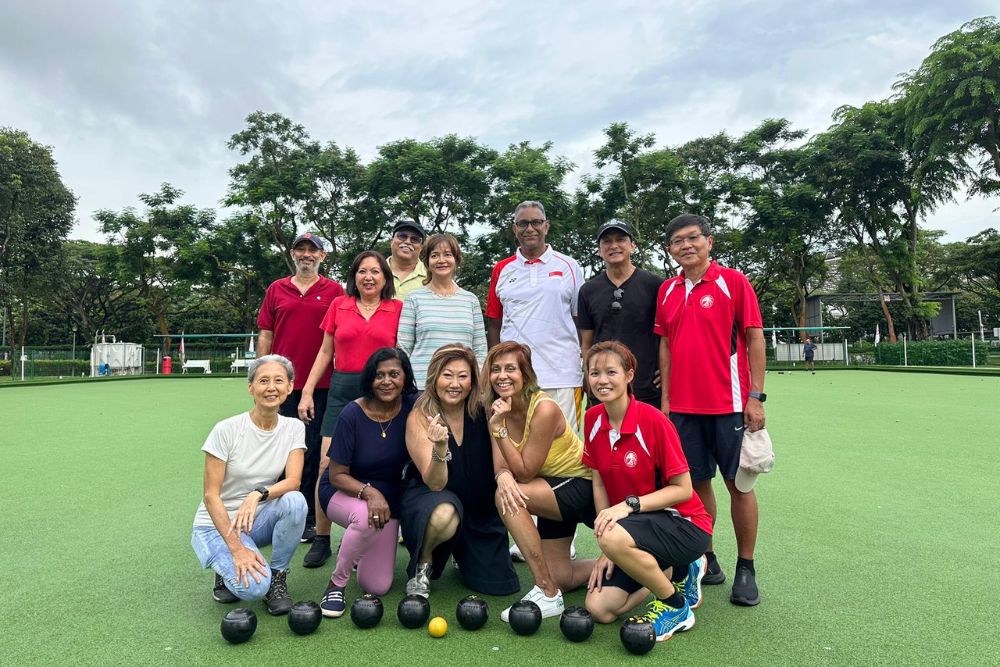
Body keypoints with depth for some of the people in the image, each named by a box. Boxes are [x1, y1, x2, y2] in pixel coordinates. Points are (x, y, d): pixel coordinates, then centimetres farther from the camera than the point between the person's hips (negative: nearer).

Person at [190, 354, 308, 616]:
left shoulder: (294, 428, -6)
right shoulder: (227, 430, -16)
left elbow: (293, 480, -16)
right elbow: (211, 496, -16)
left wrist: (258, 494, -36)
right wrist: (237, 548, -24)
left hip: (257, 518, 4)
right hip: (217, 524, -4)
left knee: (295, 501, -31)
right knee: (253, 587, -29)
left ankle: (277, 577, -8)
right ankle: (228, 569, 7)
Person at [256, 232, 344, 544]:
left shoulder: (334, 291, 3)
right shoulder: (276, 289, 10)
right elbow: (265, 335, 10)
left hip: (321, 386, -2)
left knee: (313, 451, 5)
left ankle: (308, 518, 16)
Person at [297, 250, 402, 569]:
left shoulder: (397, 309, 5)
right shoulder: (339, 306, 10)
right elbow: (325, 352, 13)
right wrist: (307, 392, 7)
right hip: (342, 390, 1)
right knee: (327, 465, -4)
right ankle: (321, 539, 12)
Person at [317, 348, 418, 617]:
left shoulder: (413, 408, -13)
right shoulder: (352, 415, -19)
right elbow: (337, 475, -16)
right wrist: (369, 492, -32)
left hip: (388, 496, 3)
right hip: (344, 491, -3)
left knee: (377, 587, 1)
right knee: (365, 517, -39)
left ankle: (356, 546, 33)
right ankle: (336, 583, -13)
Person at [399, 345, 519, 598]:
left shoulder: (484, 412, -12)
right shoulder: (420, 418, -18)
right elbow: (435, 484, -22)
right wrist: (440, 447, -41)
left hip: (480, 506, 3)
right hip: (426, 498, -3)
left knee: (499, 584, -3)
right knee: (444, 515, -38)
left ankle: (461, 553, 30)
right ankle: (421, 566, -4)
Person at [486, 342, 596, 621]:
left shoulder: (544, 409, -28)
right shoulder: (498, 408, -7)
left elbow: (524, 472, -24)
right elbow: (501, 465, -13)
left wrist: (499, 428, -32)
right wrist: (503, 477, -36)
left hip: (581, 486, -7)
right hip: (552, 490, 7)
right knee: (559, 577, 7)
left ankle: (547, 596, -18)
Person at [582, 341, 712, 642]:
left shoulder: (653, 421, -21)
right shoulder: (593, 419, -3)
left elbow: (683, 489, -17)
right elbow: (599, 484, 2)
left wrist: (630, 504, -28)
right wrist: (608, 548, -3)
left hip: (684, 524, -6)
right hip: (634, 526, 7)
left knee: (614, 538, -35)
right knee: (599, 608, -5)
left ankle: (677, 607, -6)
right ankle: (676, 570, 19)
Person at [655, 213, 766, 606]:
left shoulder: (733, 281, -3)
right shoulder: (667, 291, 9)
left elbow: (755, 339, -5)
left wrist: (756, 396, -10)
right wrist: (665, 397, 9)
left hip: (728, 404, -4)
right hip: (683, 407, 4)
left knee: (739, 484, 5)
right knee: (697, 483, 11)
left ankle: (746, 570, 18)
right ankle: (706, 561, 25)